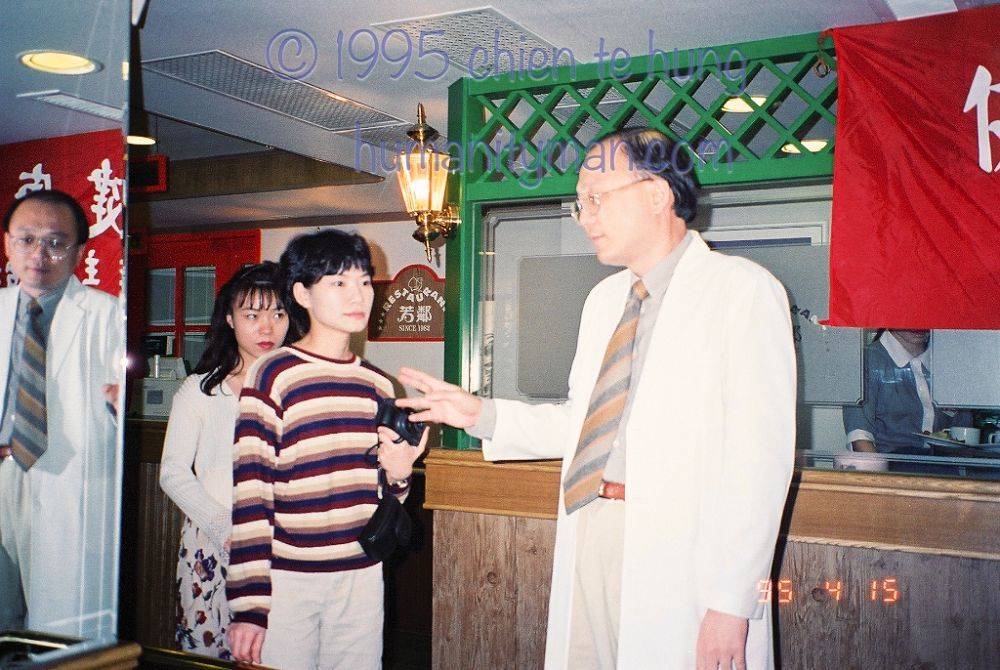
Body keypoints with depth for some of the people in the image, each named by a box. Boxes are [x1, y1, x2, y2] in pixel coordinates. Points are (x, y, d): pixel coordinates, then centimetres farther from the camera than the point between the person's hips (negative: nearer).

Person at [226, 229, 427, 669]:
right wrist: (248, 605, -13)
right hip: (285, 580, -4)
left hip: (361, 579, 5)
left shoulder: (378, 385, 9)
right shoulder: (273, 375, -7)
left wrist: (398, 478, -3)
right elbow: (250, 495, -10)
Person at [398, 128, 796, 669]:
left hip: (679, 551, -6)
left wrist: (732, 602, -18)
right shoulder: (604, 299, 16)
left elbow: (760, 455, -13)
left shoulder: (743, 290, -7)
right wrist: (482, 415, 7)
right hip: (589, 532, 6)